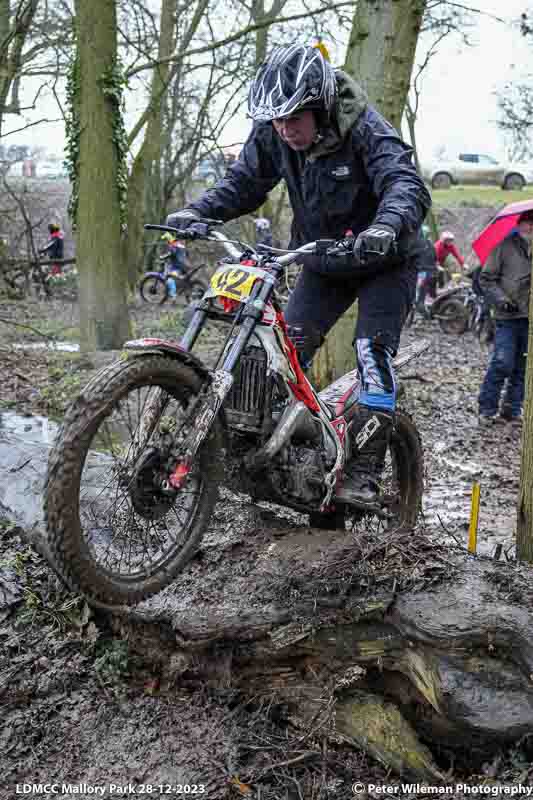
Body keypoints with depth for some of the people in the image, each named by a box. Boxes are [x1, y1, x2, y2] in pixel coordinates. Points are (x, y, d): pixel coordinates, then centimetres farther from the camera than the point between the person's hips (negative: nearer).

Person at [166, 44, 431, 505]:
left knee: (373, 350, -19)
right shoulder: (272, 134, -10)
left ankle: (365, 470, -15)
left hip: (383, 260, -5)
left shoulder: (365, 130, -26)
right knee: (289, 345, -8)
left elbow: (405, 182, -40)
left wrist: (387, 225, -62)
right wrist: (197, 212, -19)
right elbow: (244, 182, -1)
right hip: (323, 262, 5)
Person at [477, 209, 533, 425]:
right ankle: (487, 409, 3)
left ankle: (512, 409, 18)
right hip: (508, 317, -4)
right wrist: (501, 299, -10)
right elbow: (486, 278, 1)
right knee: (502, 364, -10)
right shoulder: (505, 246, 1)